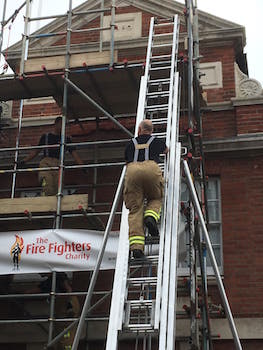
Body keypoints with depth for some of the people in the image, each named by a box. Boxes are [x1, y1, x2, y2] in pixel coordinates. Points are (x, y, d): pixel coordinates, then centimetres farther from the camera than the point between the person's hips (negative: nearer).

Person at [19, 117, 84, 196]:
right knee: (47, 190, -24)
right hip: (46, 163, -1)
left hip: (59, 165, 1)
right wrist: (24, 161, 15)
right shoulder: (45, 137, 22)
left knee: (56, 191, -14)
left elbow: (74, 154, 15)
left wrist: (82, 165, 0)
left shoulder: (66, 139, 23)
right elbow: (36, 151, 24)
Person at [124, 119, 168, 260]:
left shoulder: (131, 144, 31)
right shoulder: (157, 141, 30)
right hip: (151, 168, 0)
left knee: (135, 209, -3)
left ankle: (136, 247, -17)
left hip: (132, 170, 0)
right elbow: (166, 150, 54)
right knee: (156, 199, 24)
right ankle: (151, 216, -10)